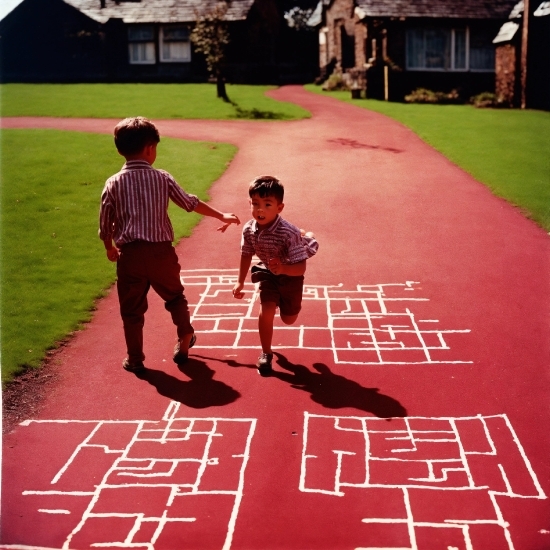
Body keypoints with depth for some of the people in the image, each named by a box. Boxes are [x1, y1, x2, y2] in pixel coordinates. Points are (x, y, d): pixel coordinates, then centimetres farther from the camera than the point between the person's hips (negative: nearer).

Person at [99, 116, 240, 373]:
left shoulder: (113, 183, -1)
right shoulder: (162, 178, 0)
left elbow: (105, 224, 3)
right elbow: (191, 203, 8)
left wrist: (110, 249, 22)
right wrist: (222, 215, 22)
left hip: (130, 254, 0)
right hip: (161, 251, 1)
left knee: (132, 309, 11)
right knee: (174, 297, 23)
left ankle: (135, 359, 18)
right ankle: (184, 341, 33)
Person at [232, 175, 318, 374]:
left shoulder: (289, 233, -40)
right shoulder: (248, 229, -25)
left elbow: (301, 268, -36)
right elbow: (246, 254, -3)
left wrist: (283, 268, -55)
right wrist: (240, 282, 1)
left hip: (290, 275, -2)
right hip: (268, 273, 2)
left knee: (289, 319, 20)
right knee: (266, 310, -17)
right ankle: (266, 354, 8)